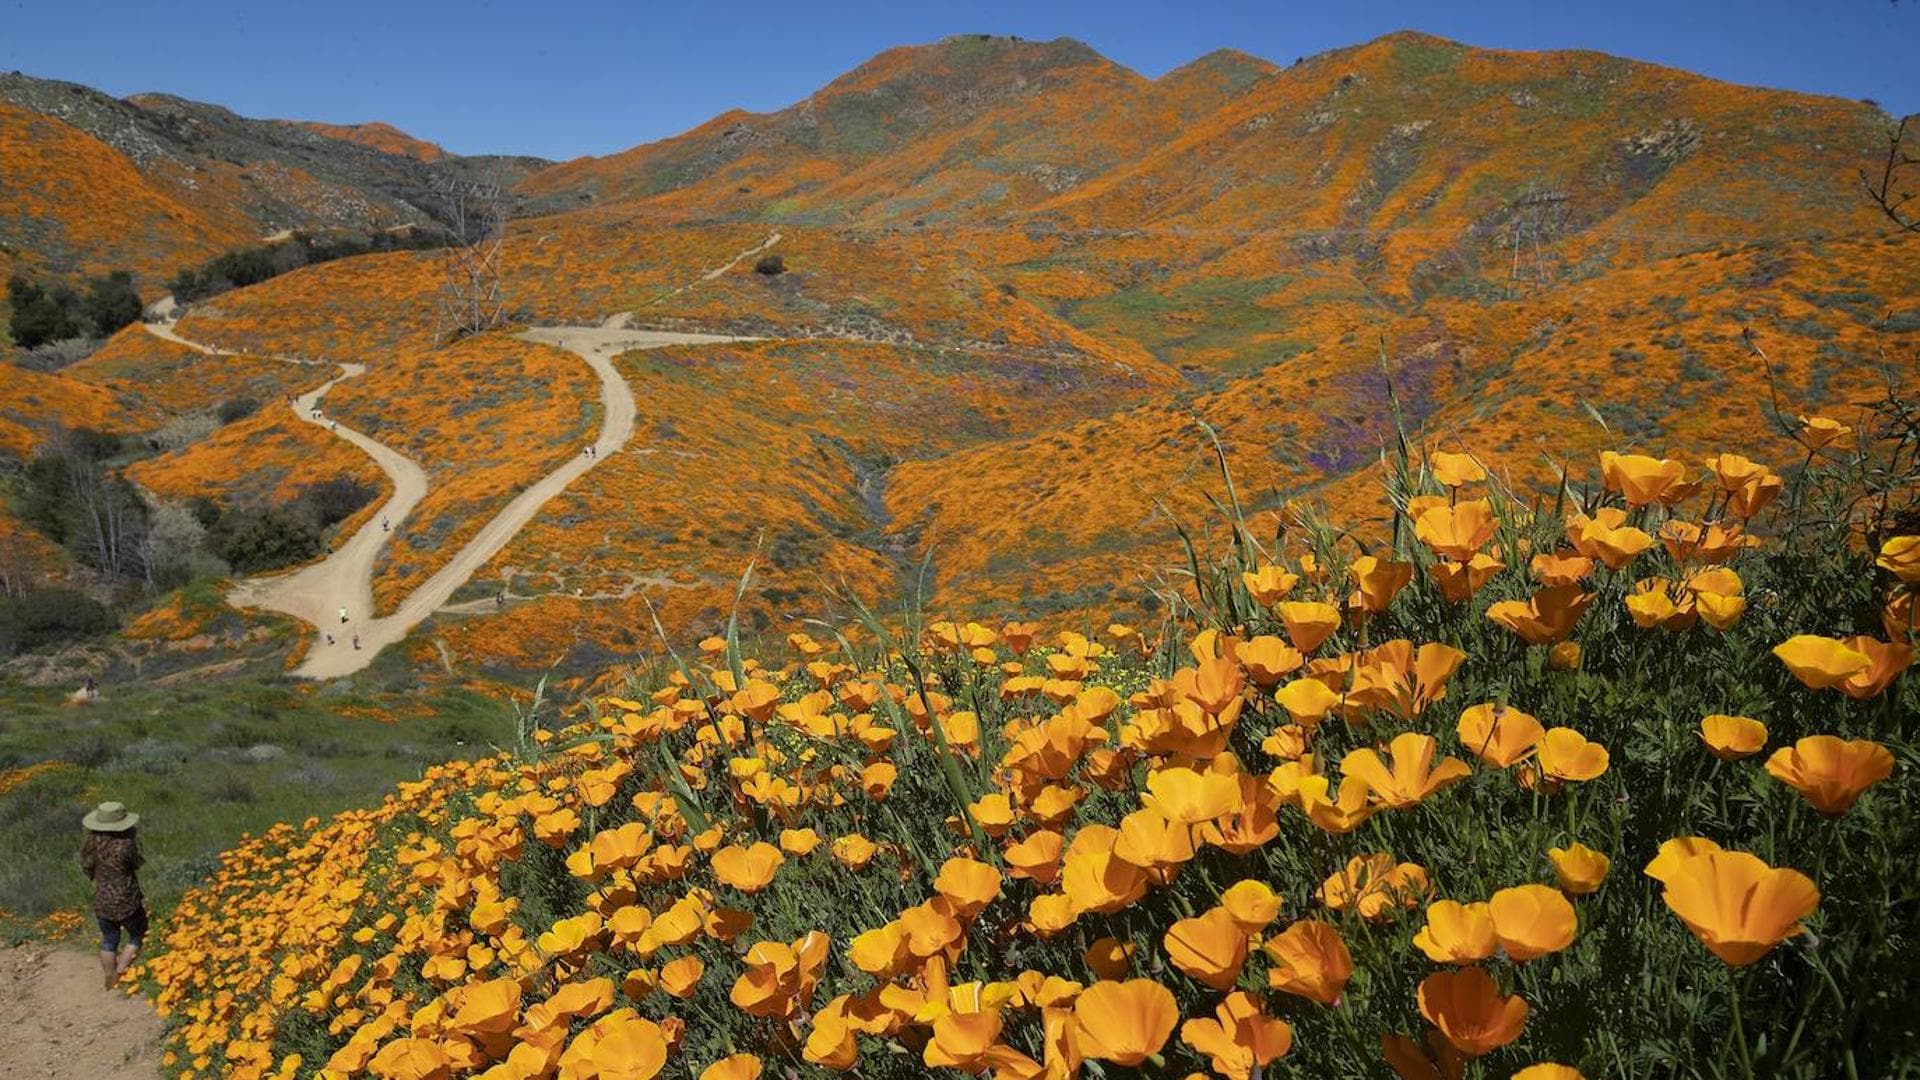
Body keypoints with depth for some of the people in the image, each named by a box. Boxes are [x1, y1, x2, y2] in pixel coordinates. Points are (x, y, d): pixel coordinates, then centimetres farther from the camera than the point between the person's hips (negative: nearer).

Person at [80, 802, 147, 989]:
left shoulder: (90, 842, -9)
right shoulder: (125, 844, -27)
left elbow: (87, 868, 6)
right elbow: (137, 864, -9)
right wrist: (134, 840, -4)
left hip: (101, 902, 5)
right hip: (126, 902, -5)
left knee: (109, 941, 23)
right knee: (137, 936, 18)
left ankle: (110, 981, 32)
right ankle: (120, 973, 13)